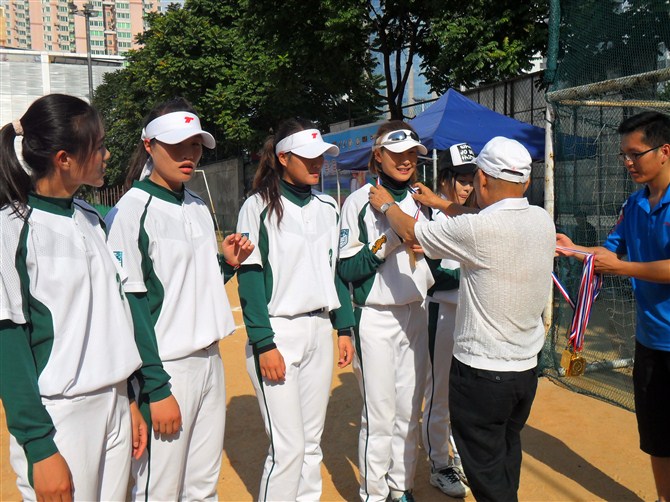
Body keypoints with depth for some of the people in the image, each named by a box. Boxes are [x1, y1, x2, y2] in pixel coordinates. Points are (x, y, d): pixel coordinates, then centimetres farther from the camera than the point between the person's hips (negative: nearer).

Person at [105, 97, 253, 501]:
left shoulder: (199, 206, 11)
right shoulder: (131, 211, -11)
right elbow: (129, 305, -14)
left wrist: (227, 263, -2)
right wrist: (155, 388, -16)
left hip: (211, 359, 7)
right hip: (165, 369, -7)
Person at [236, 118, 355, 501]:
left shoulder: (328, 207, 10)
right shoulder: (259, 206, -6)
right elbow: (250, 278, -10)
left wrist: (344, 329, 10)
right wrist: (264, 344, -15)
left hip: (320, 329, 5)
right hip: (278, 332, -5)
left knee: (312, 442, 12)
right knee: (289, 447, -5)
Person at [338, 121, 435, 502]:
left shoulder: (420, 200, 11)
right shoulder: (359, 201, -6)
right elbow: (346, 269, -11)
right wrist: (390, 241, -20)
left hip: (416, 315, 6)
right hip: (376, 319, -5)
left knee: (410, 412, 14)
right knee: (380, 415, 0)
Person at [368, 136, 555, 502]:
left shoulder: (478, 230, -24)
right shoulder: (543, 220, -2)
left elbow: (411, 233, -9)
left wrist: (387, 204, 10)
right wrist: (440, 204, 24)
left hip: (481, 372, -7)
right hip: (527, 367, 7)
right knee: (507, 454, 25)